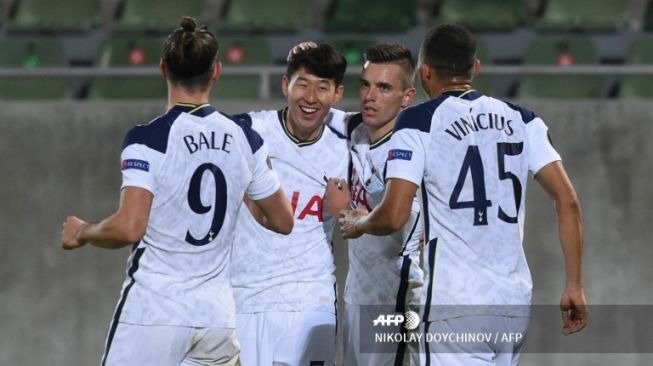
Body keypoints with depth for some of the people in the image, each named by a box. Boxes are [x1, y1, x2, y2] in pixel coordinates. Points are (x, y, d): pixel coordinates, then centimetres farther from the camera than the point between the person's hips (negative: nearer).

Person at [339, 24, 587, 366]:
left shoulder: (418, 123, -2)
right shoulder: (520, 121, 12)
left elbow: (394, 216, -9)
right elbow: (568, 201, 4)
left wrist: (357, 224, 13)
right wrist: (574, 285, 7)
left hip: (457, 304, -6)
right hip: (515, 301, 6)